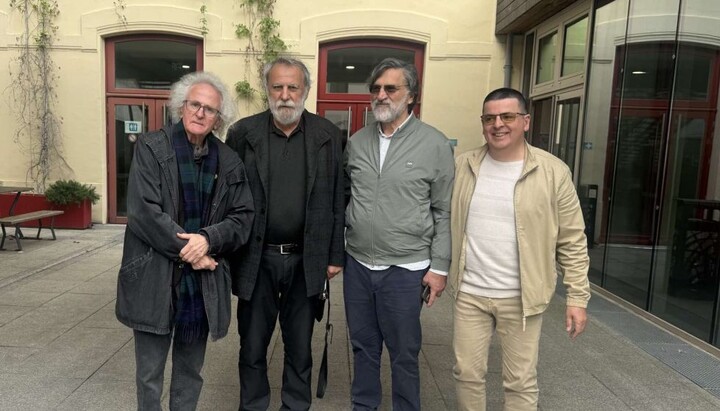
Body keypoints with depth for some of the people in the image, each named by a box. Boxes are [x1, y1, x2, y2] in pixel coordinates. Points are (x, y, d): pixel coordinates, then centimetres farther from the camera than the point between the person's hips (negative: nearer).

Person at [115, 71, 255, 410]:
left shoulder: (229, 162, 5)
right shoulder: (151, 147, -3)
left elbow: (242, 217, 2)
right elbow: (143, 210, -13)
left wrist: (208, 239, -16)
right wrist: (186, 250, -15)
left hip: (203, 281, 3)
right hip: (154, 278, -2)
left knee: (190, 373, 17)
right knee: (149, 374, 11)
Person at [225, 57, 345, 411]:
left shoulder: (327, 135, -1)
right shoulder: (243, 133, -2)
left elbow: (336, 200, 1)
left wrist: (335, 255, 0)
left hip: (306, 261, 1)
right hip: (256, 260, 0)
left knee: (300, 348, 16)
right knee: (252, 346, 15)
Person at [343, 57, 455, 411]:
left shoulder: (435, 144, -6)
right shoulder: (356, 142, 6)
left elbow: (444, 211, -4)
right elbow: (344, 197, 12)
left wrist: (439, 267, -5)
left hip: (405, 268, -4)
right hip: (357, 263, 4)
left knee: (404, 353, 10)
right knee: (363, 346, 18)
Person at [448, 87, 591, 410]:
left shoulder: (553, 172, -7)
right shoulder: (462, 167, 1)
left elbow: (572, 241, -3)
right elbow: (445, 222, 9)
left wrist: (577, 297, -5)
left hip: (521, 298, -2)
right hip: (469, 292, 3)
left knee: (521, 382, 11)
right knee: (466, 373, 14)